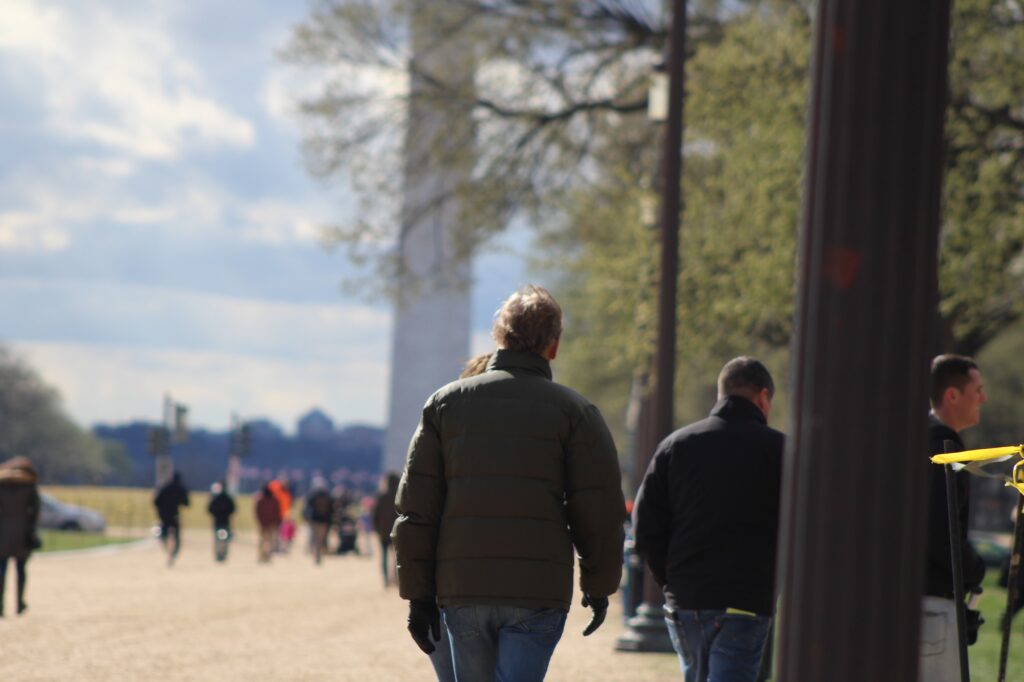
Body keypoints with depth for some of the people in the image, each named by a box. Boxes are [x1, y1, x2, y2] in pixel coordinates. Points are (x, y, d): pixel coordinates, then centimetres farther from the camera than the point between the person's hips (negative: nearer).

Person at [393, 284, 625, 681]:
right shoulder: (574, 411, 1)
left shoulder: (446, 403, 8)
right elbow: (600, 513, -1)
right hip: (538, 594, -3)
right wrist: (599, 587, 14)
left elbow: (414, 510, 4)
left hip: (460, 590, 3)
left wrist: (418, 594, 7)